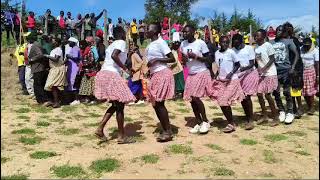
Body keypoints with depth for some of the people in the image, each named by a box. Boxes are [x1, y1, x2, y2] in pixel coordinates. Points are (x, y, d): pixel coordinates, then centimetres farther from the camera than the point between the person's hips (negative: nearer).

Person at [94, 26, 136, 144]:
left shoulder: (111, 45, 25)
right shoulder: (121, 42, -1)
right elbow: (114, 56, -19)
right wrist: (125, 68, -13)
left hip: (103, 74, 9)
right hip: (112, 75, -9)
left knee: (115, 105, 16)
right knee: (120, 105, -3)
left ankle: (100, 129, 12)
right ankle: (122, 136, 1)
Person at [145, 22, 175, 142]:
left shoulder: (160, 42, -10)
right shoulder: (151, 44, 15)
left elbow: (172, 59, -14)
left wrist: (156, 60, -20)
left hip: (162, 74, -9)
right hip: (155, 75, 9)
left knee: (159, 103, -9)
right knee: (156, 104, 9)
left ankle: (168, 132, -1)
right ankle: (165, 130, 17)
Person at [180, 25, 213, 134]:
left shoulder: (201, 43, -12)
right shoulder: (183, 44, 4)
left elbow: (209, 59, -10)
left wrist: (196, 56, -22)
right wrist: (183, 59, -8)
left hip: (201, 73, -6)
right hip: (190, 75, 6)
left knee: (195, 97, -15)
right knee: (191, 100, 5)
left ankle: (205, 121, 4)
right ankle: (199, 123, 20)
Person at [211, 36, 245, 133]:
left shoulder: (231, 52, -8)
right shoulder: (216, 53, 7)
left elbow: (237, 64, -5)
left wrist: (231, 73, -18)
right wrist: (216, 76, 6)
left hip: (231, 80, -6)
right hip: (220, 80, 6)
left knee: (226, 102, -8)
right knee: (221, 103, 5)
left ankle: (231, 124, 9)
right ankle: (231, 122, 21)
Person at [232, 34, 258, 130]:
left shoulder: (249, 48, -4)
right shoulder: (233, 50, 3)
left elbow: (252, 64, -8)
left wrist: (244, 68, -26)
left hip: (250, 73, -4)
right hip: (239, 75, 4)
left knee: (246, 97, -9)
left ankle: (251, 120, 1)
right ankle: (247, 118, 21)